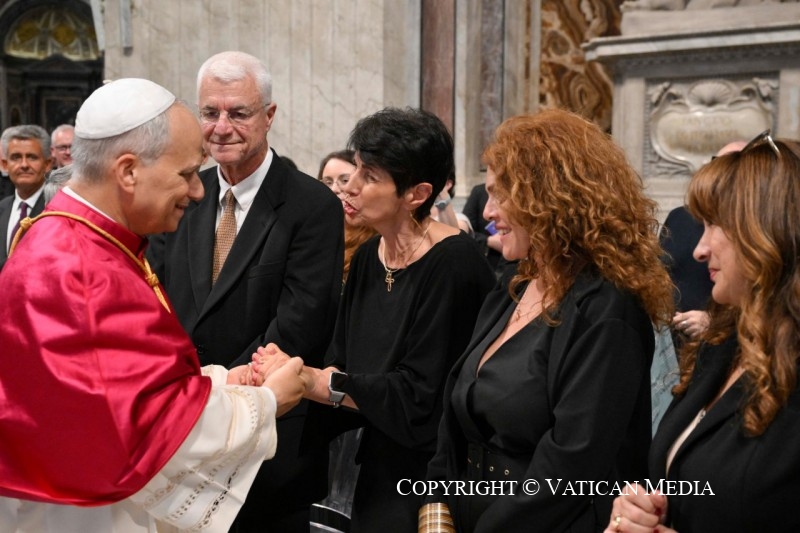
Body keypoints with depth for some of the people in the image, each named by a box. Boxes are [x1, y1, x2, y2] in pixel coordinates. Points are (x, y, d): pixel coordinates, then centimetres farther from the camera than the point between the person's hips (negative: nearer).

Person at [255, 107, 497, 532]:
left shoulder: (453, 263, -19)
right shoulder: (368, 257, 3)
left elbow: (421, 396, -22)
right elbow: (342, 366, 3)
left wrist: (314, 381, -20)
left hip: (437, 481, -7)